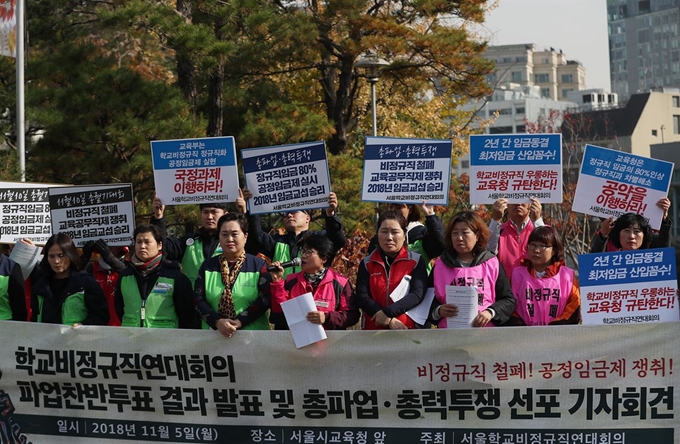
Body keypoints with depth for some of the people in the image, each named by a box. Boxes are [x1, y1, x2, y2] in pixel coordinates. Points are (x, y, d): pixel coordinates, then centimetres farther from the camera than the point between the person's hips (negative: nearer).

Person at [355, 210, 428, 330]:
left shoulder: (416, 261, 5)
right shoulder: (367, 263, 9)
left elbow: (418, 294, -8)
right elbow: (362, 297, -2)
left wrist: (388, 312, -20)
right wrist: (390, 321, -14)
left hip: (407, 329, -2)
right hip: (373, 329, 2)